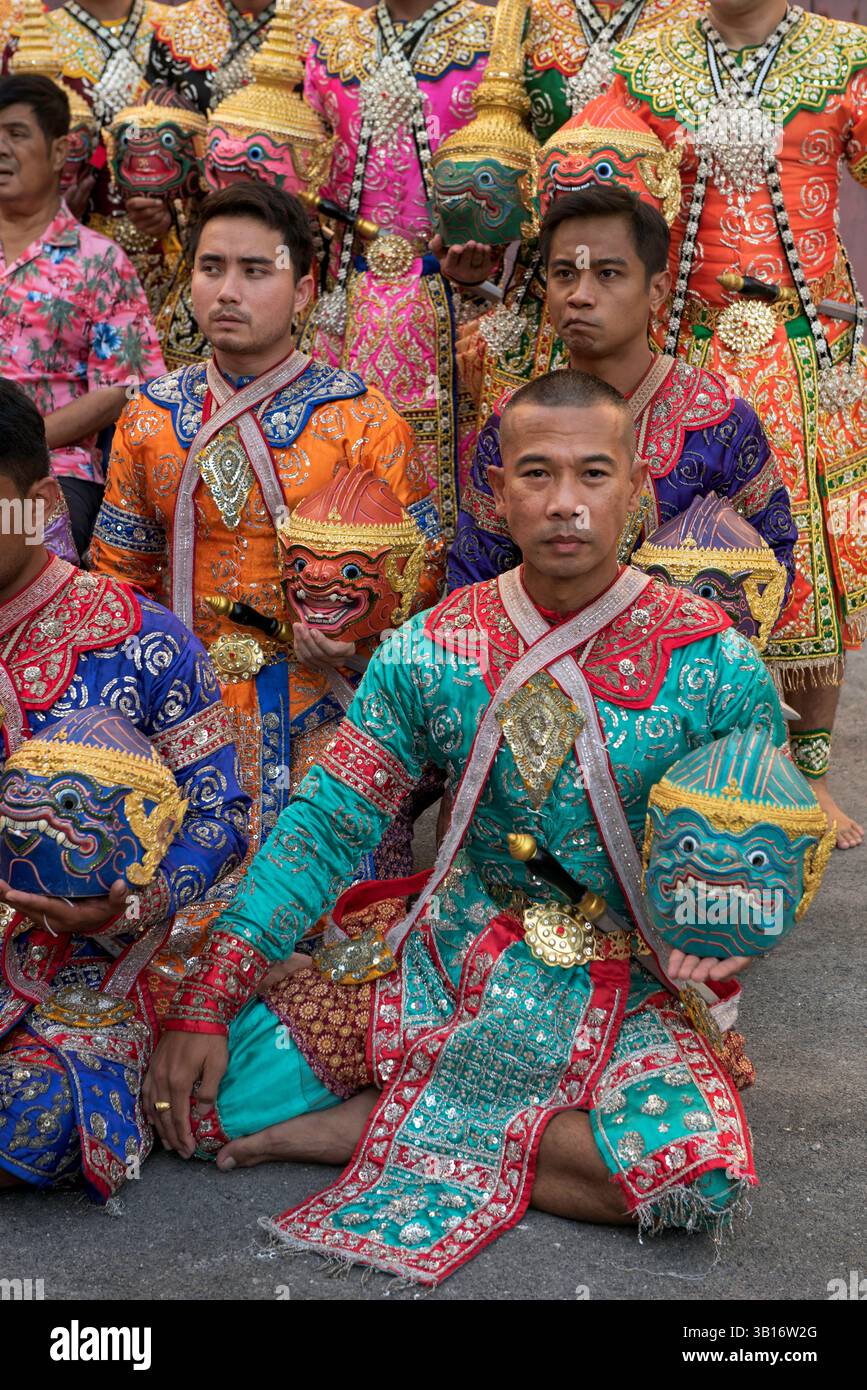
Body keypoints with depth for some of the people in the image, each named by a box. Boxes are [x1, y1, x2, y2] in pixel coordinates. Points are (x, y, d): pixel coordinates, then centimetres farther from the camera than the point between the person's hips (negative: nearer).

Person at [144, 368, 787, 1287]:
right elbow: (324, 825, -6)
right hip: (442, 961, 1)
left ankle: (384, 1125, -13)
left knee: (703, 1170, -32)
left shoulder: (715, 664, -9)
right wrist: (206, 1004, -13)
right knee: (203, 1086, -15)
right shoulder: (430, 651, -4)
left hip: (614, 994, 0)